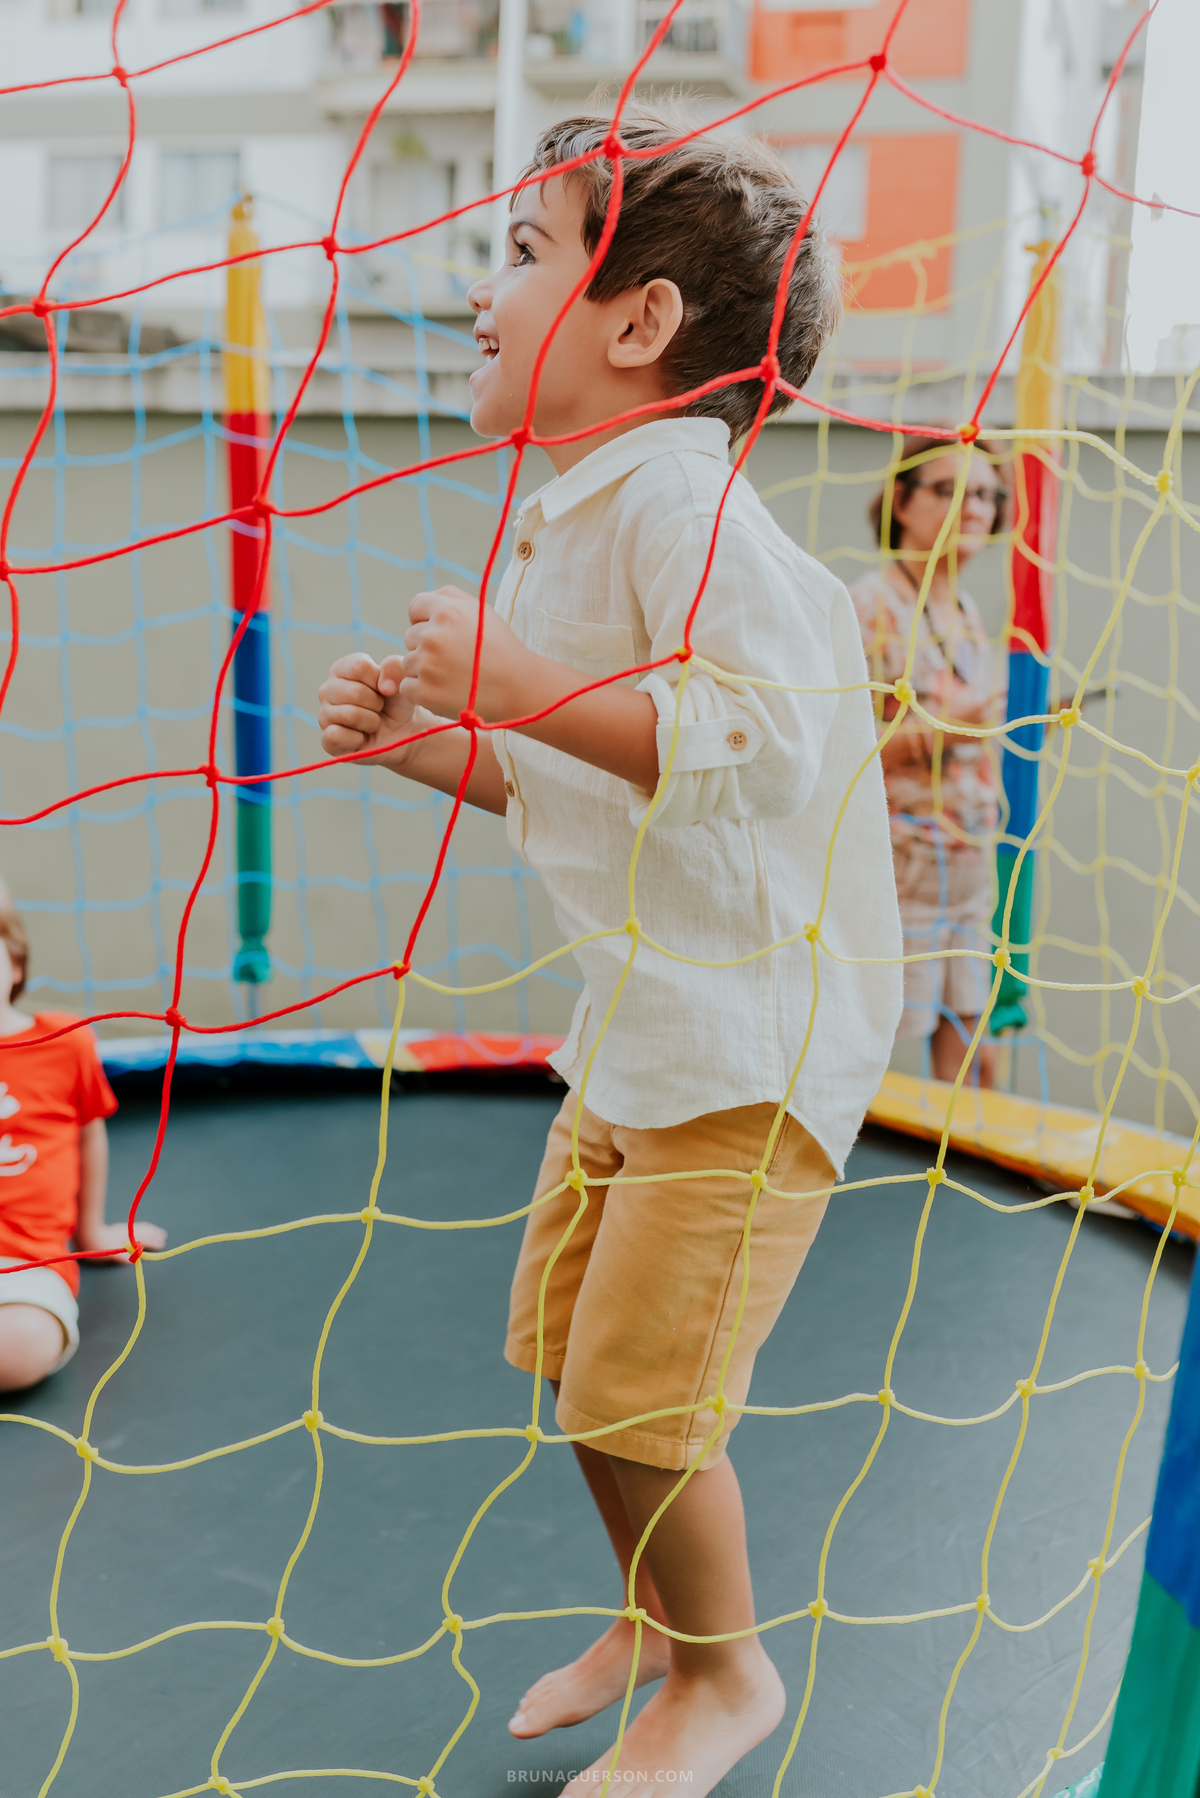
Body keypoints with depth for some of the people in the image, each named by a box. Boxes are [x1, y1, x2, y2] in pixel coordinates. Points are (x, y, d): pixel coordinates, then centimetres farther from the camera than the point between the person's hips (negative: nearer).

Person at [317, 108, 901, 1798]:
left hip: (752, 1034, -9)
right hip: (641, 1020, 9)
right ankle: (659, 1615, 43)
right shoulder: (570, 525, 12)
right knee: (564, 1345, 17)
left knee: (637, 1390, -1)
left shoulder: (675, 496, -18)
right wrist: (423, 738, 4)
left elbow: (760, 742, -29)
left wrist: (522, 684, -26)